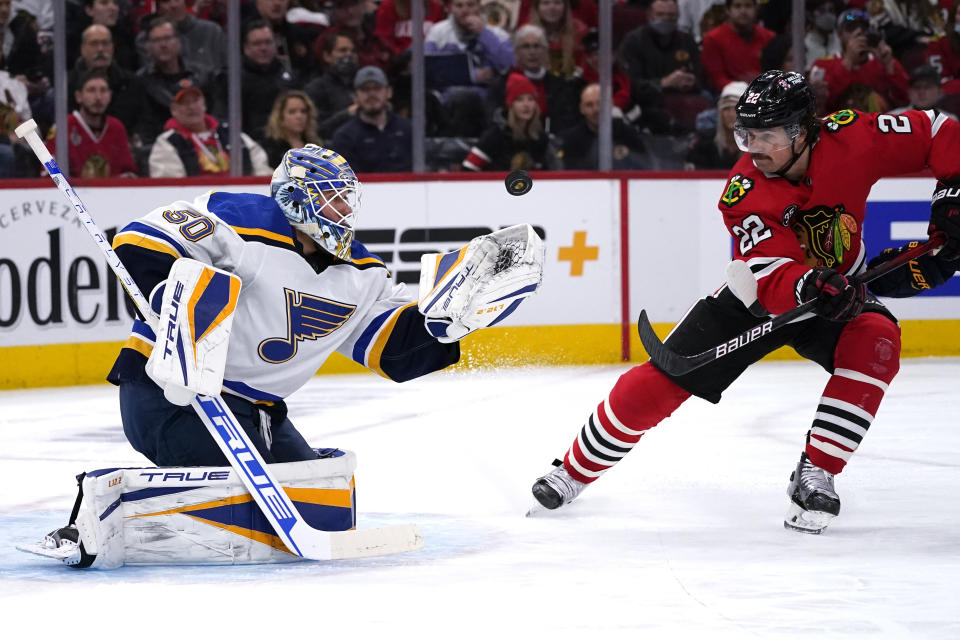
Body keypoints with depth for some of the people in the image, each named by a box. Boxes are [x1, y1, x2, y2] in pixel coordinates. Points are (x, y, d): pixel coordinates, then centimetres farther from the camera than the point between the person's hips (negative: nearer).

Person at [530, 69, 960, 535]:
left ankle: (814, 475, -23)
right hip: (758, 294, -1)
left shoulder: (850, 138, -24)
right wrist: (809, 287, -59)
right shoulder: (744, 194, -27)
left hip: (839, 292, 1)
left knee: (877, 341, -32)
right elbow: (773, 278, -38)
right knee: (657, 383, -7)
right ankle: (575, 471, 15)